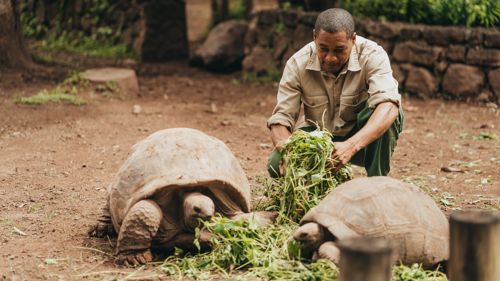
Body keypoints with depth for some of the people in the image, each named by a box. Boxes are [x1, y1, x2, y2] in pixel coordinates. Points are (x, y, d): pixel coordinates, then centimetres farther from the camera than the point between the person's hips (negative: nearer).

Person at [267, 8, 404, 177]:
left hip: (361, 137, -1)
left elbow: (388, 106, -41)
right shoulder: (297, 64, -18)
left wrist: (351, 146, -57)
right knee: (277, 163, -25)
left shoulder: (372, 56, -25)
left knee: (386, 114, -34)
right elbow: (280, 119, -18)